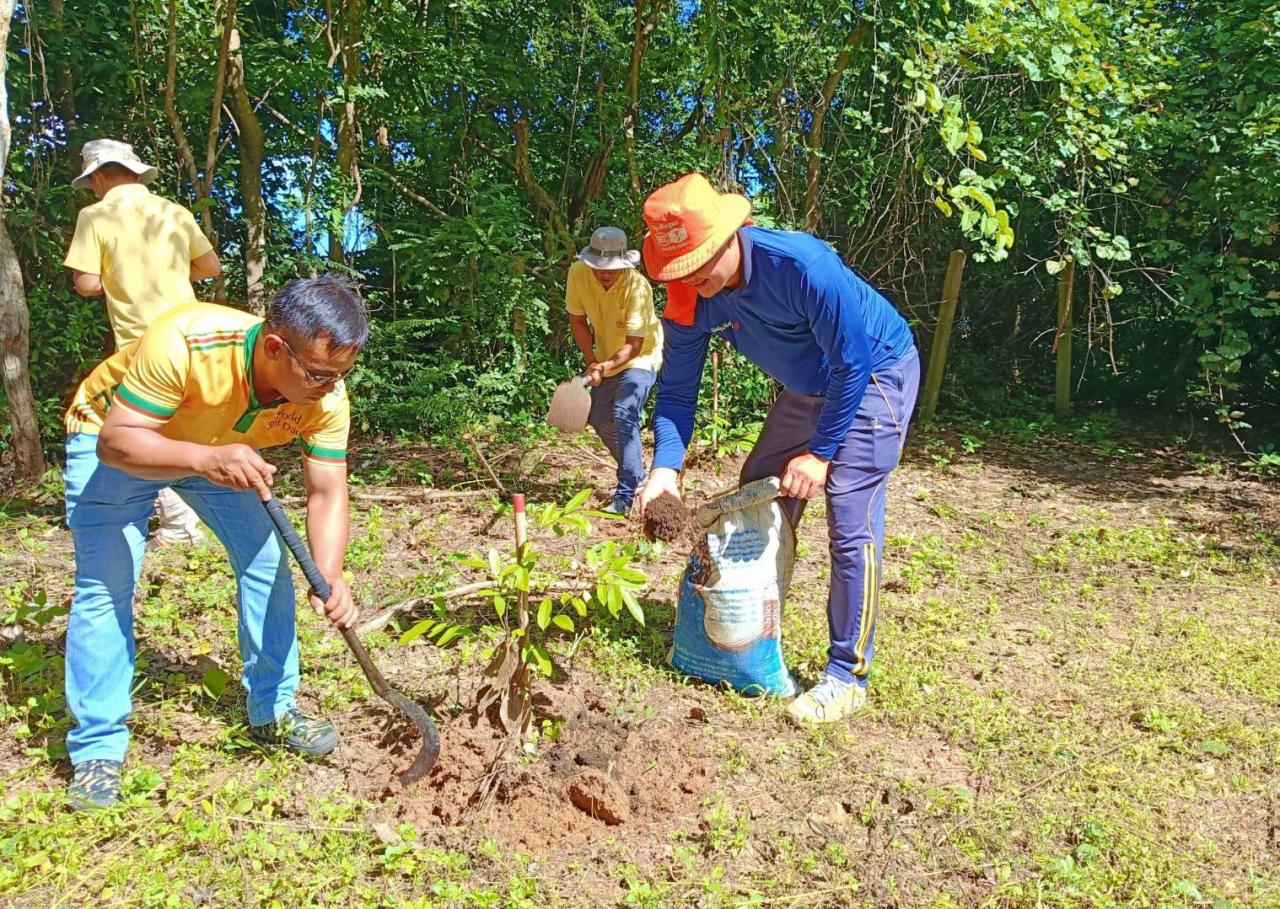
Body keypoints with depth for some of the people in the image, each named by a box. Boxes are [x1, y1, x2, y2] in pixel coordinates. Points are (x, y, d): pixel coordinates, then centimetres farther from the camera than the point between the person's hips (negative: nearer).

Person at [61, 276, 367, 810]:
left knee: (267, 561, -3)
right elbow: (116, 442, -37)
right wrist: (204, 459, -55)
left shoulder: (326, 396, -28)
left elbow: (327, 493, -23)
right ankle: (96, 749, 2)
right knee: (105, 584, -12)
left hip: (225, 447, 4)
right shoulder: (183, 343, -42)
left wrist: (330, 576, -39)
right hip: (111, 433, -4)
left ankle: (273, 710, 13)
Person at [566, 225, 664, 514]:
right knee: (599, 419, 11)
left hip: (641, 357, -6)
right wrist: (592, 362, -11)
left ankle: (627, 495, -19)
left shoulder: (637, 287, -31)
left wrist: (605, 366, -45)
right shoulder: (577, 274, -18)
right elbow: (578, 321, -4)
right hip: (606, 358, 7)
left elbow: (634, 345, -30)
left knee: (624, 416, -23)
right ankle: (637, 476, 33)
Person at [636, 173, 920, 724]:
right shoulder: (690, 298, -15)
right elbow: (677, 389, -7)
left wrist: (821, 452, -23)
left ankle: (847, 677, -3)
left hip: (875, 374, -7)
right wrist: (665, 468, -21)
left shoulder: (802, 264, -35)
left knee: (850, 522, -14)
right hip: (808, 386, 7)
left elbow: (853, 364, -27)